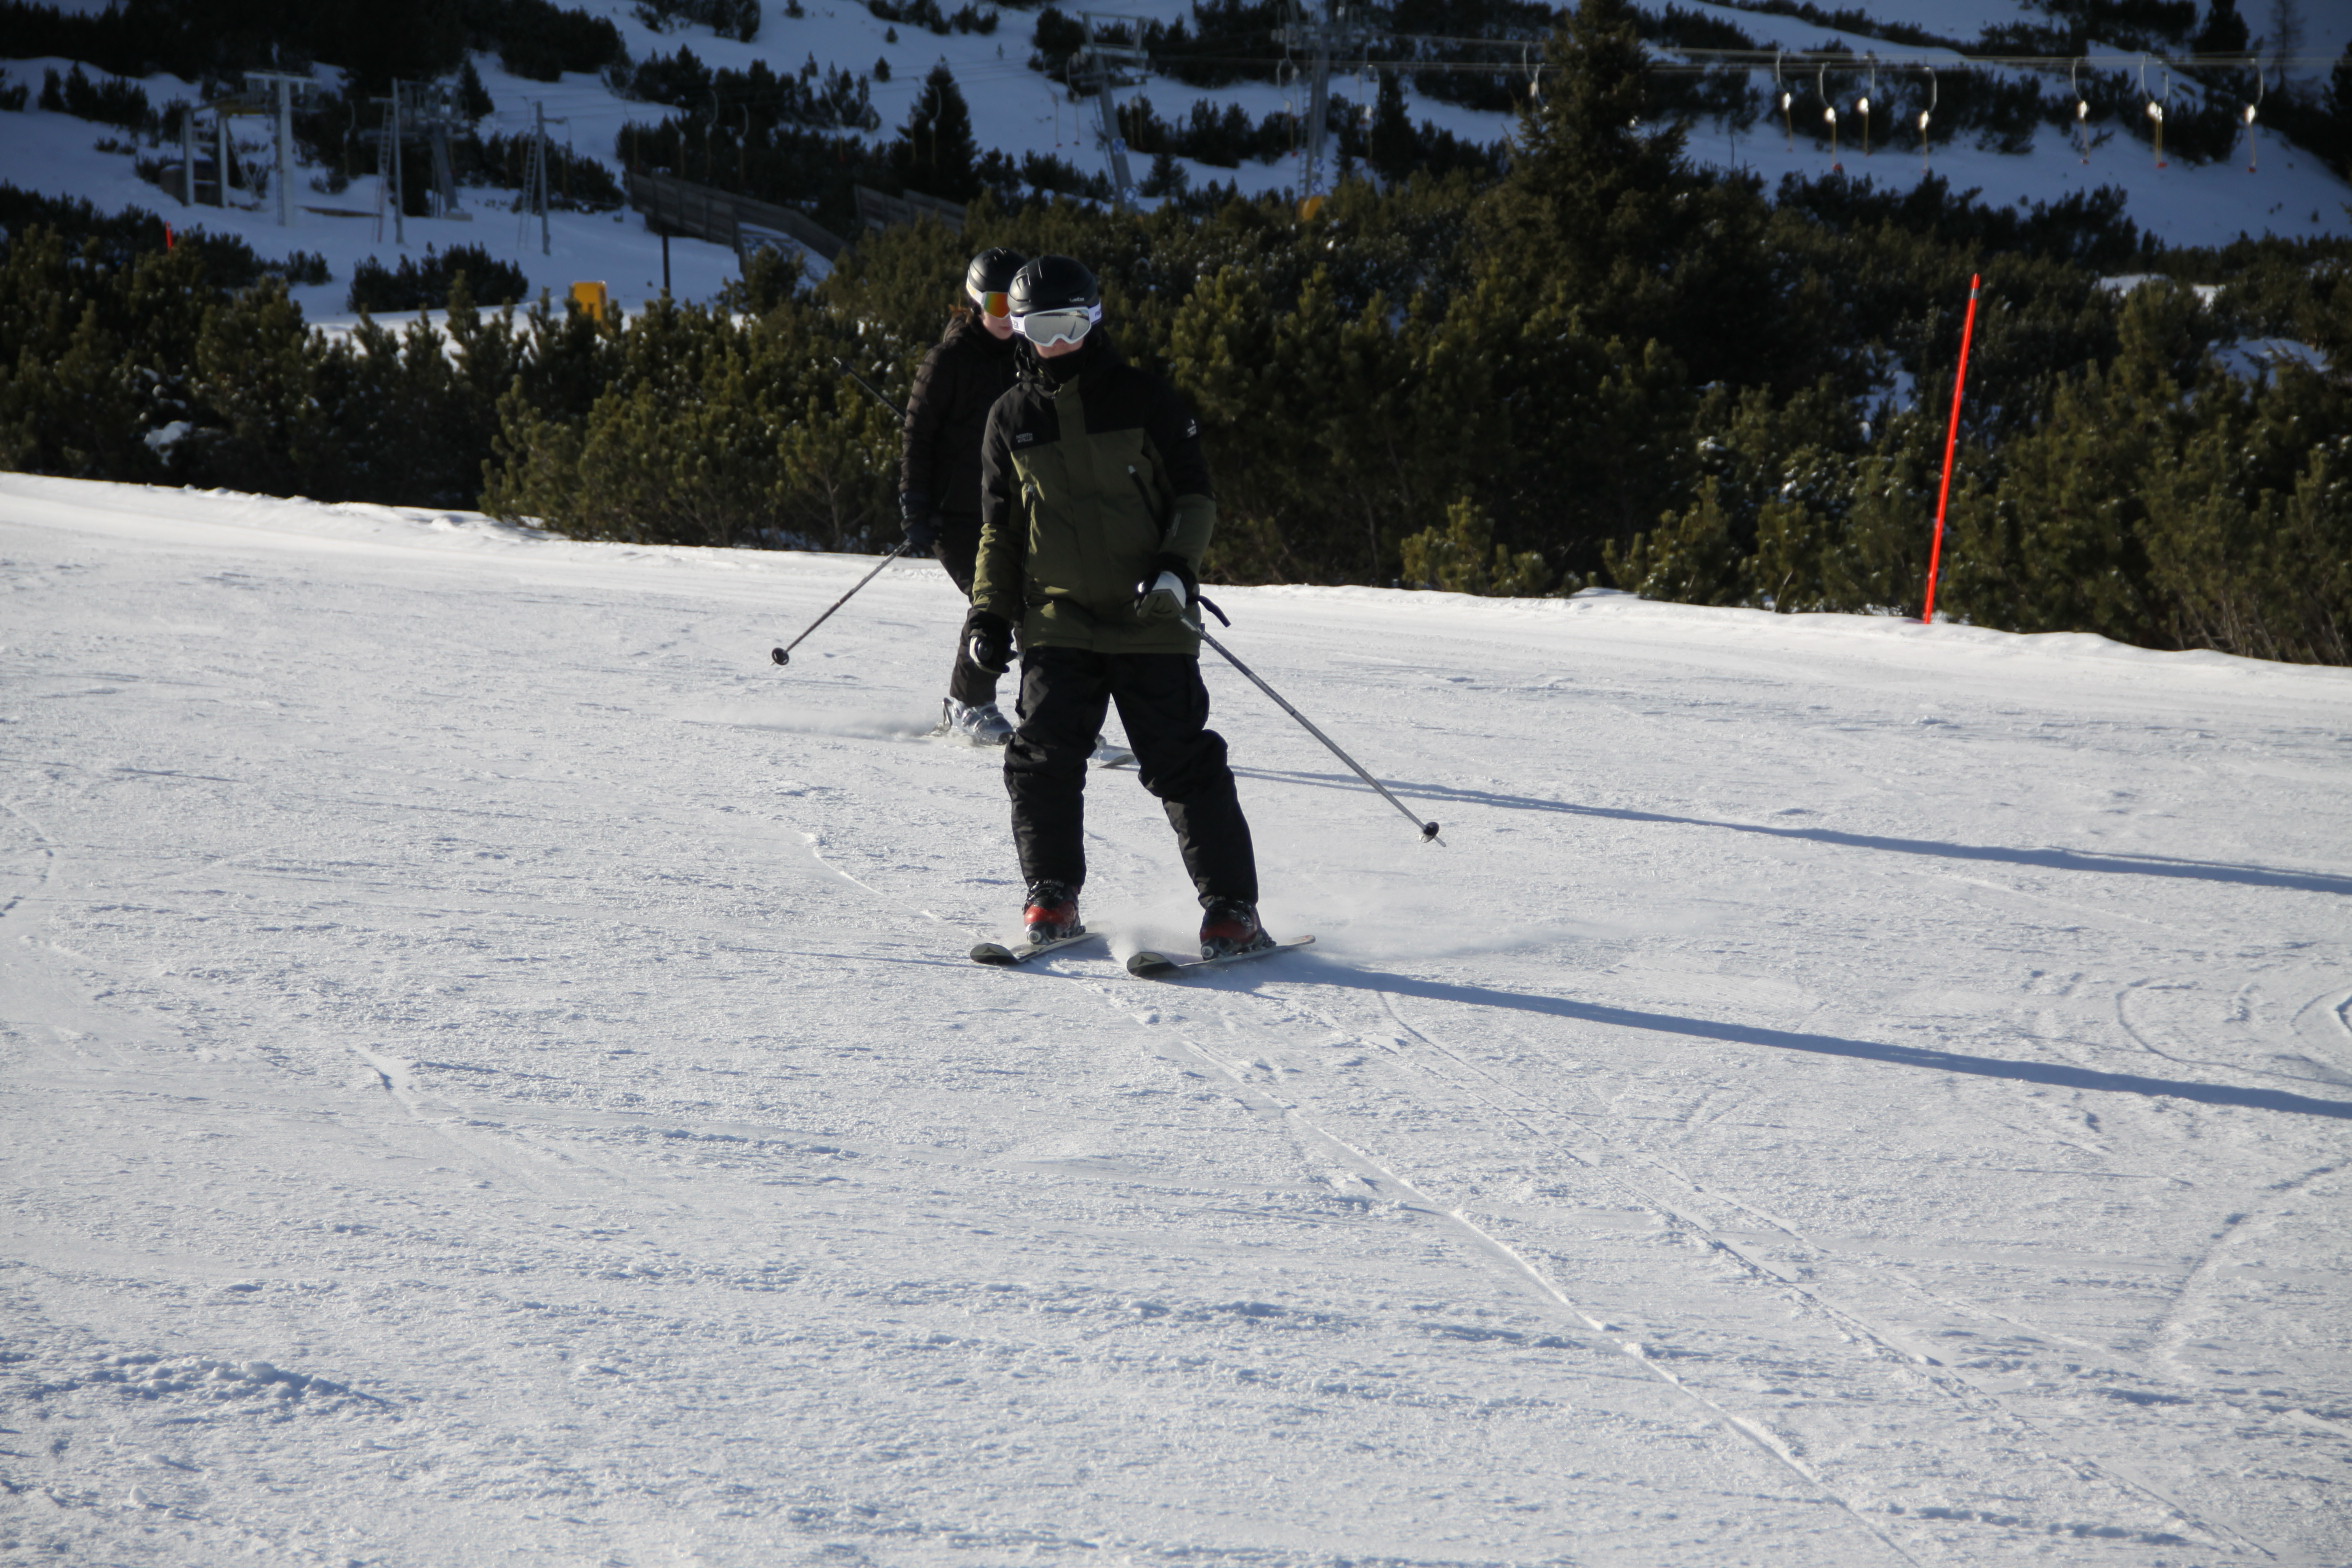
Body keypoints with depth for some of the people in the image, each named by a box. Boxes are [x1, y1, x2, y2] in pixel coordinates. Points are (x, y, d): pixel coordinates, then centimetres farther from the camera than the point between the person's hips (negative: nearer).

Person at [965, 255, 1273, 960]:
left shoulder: (1143, 398, 1)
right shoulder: (1011, 418, 11)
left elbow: (1194, 494, 3)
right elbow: (998, 528, 18)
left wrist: (1176, 567, -13)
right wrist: (988, 614, 9)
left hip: (1150, 619, -3)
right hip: (1057, 621, 3)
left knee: (1184, 763, -5)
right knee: (1042, 757, -10)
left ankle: (1232, 908, 3)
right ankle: (1053, 900, 5)